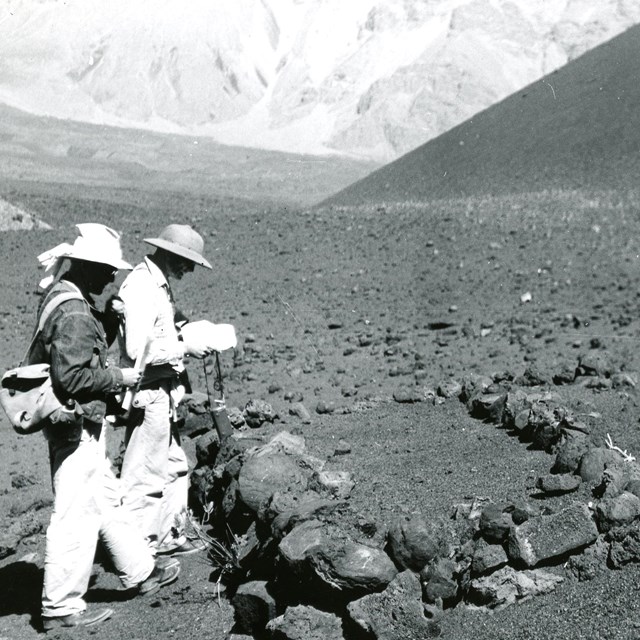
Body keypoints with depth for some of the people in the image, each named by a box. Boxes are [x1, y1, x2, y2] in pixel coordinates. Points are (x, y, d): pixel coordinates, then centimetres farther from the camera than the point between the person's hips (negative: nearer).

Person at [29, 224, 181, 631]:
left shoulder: (65, 299, 10)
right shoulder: (74, 313, -22)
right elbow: (72, 376, -25)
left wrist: (113, 318, 6)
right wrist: (121, 378, -15)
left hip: (79, 424, 11)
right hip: (76, 425, -11)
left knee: (106, 499, 20)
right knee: (76, 515, -1)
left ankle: (140, 572, 35)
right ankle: (61, 607, 10)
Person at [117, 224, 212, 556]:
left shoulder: (157, 283, 11)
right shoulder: (141, 287, -20)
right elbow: (139, 350, -26)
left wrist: (183, 334, 6)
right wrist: (185, 348, -17)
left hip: (163, 394, 10)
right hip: (148, 394, -10)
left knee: (174, 466, 20)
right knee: (143, 476, 1)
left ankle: (169, 536, 34)